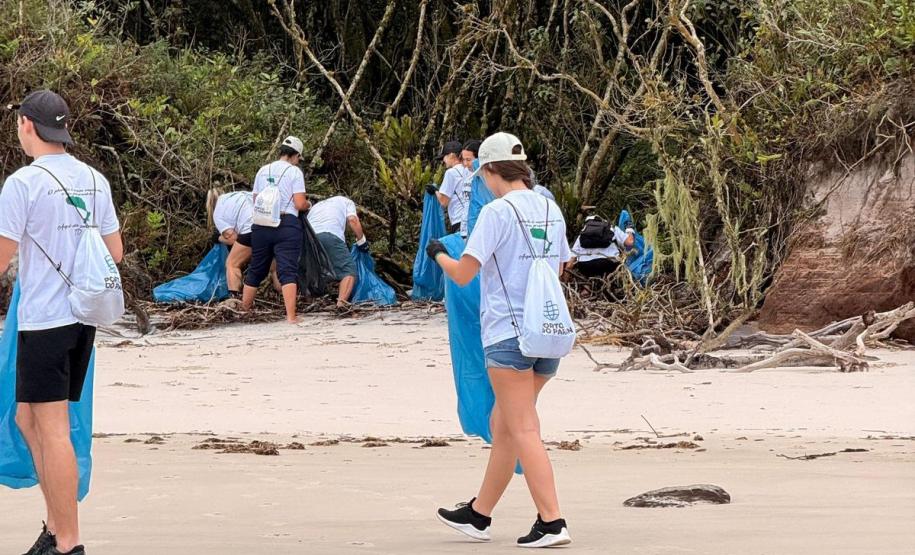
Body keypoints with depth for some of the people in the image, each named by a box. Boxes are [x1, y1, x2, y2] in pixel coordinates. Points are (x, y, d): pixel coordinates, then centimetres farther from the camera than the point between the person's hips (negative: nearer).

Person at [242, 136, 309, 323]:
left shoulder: (263, 171, 12)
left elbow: (255, 201, 16)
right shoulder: (294, 172, -2)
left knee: (256, 270, 16)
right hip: (287, 224, -5)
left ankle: (243, 311, 24)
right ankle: (291, 317, -18)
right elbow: (300, 204, -9)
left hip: (261, 225, 5)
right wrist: (308, 204, 13)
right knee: (288, 271, -9)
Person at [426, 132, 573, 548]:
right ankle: (478, 514, 27)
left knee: (523, 431, -5)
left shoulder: (497, 212, -11)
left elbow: (463, 275, -11)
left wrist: (438, 254, 9)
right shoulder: (551, 210, 10)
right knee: (502, 424, 17)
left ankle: (552, 522, -11)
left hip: (508, 333, -7)